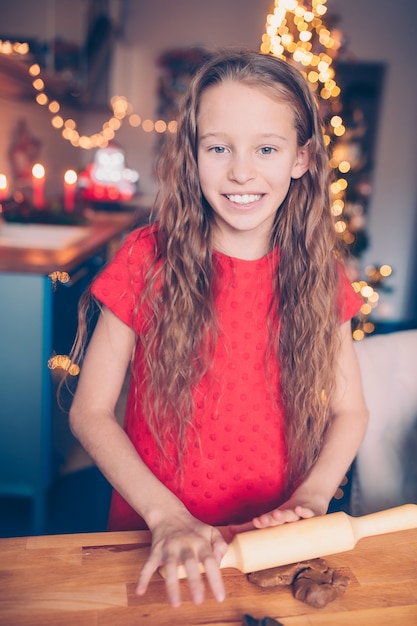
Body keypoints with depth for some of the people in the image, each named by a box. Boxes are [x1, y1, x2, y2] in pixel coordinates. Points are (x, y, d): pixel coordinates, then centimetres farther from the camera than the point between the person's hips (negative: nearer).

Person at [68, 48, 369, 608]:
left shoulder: (320, 273, -6)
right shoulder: (147, 260, -13)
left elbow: (349, 410, 1)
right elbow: (90, 410, -11)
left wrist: (310, 498, -14)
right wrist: (166, 516, -20)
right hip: (156, 538, -1)